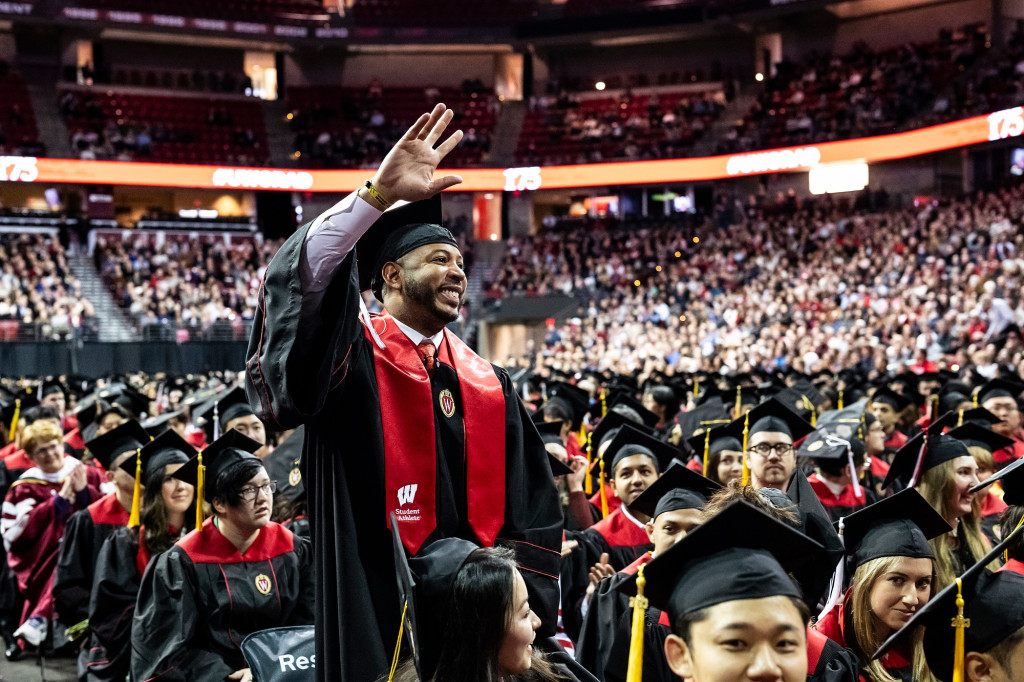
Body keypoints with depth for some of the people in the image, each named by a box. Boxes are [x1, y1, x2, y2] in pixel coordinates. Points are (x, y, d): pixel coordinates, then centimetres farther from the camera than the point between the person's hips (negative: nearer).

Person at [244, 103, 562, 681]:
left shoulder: (490, 386, 13)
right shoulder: (352, 355, -2)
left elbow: (533, 509, 12)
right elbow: (303, 280, -24)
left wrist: (524, 613, 1)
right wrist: (379, 193, -31)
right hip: (375, 619, -5)